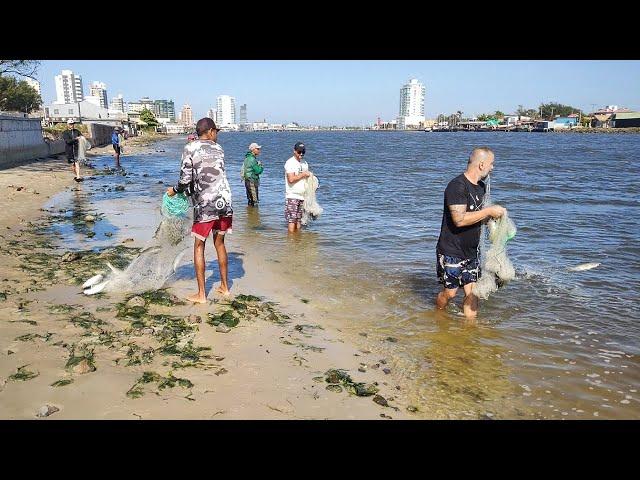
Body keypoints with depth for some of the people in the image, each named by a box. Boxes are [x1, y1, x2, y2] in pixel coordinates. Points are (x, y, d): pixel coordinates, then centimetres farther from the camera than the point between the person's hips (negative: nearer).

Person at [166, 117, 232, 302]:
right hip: (224, 202, 4)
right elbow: (213, 174, 14)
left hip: (204, 205, -4)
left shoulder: (190, 148, -4)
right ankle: (224, 286, 26)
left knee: (199, 246, 7)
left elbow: (186, 179, -8)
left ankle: (201, 294, 9)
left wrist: (174, 190, 10)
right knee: (219, 243, 18)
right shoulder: (218, 149, 10)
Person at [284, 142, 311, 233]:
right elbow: (291, 179, -18)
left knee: (299, 220, 8)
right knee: (291, 220, -8)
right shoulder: (290, 163, -7)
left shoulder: (305, 163, 17)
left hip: (302, 196, 7)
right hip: (292, 196, -7)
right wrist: (303, 175, -9)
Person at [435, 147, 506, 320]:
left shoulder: (481, 186, 9)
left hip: (471, 252, 8)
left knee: (473, 293, 6)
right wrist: (489, 211, -22)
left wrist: (493, 214, 1)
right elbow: (459, 219, -28)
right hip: (451, 252, -7)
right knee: (449, 293, 4)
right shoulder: (457, 186, -20)